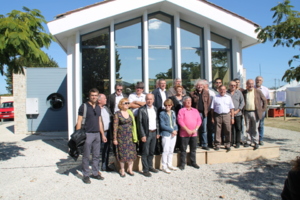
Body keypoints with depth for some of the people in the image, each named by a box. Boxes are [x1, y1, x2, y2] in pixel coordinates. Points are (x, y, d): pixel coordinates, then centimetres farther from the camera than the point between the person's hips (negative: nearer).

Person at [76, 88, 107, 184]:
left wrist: (103, 134, 17)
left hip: (97, 134, 6)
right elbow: (79, 121, -7)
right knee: (86, 156, 2)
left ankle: (95, 173, 24)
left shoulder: (98, 108, 13)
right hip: (87, 134, -6)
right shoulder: (83, 106, -5)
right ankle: (86, 175, 13)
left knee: (96, 155, 12)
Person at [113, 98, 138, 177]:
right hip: (121, 136, -3)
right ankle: (122, 170, 20)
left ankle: (130, 169, 21)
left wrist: (134, 136, 8)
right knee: (122, 153, 3)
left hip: (130, 136, 4)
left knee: (131, 152, 5)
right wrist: (115, 138, -8)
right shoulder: (117, 114, -4)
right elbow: (115, 126, -5)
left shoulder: (130, 113, 8)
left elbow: (133, 125, 12)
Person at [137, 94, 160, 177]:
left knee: (151, 152, 16)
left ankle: (150, 166, 29)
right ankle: (145, 169, 11)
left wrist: (158, 132, 10)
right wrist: (143, 135, -14)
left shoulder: (155, 109, 9)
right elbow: (140, 123, -11)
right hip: (146, 133, -6)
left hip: (154, 133, 6)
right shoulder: (142, 110, -10)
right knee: (145, 153, 1)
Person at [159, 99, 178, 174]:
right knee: (166, 150, -5)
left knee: (171, 150, 12)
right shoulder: (162, 113, -5)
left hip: (173, 134, 5)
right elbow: (162, 125, -10)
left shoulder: (173, 113, 11)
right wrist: (172, 130, -13)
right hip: (166, 134, -5)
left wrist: (176, 130, -5)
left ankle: (169, 165, 25)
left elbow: (175, 123, 14)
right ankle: (164, 166, 6)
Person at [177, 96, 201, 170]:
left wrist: (195, 129, -7)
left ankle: (193, 162, 24)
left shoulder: (195, 110, 12)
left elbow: (199, 120, 7)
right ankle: (182, 163, 11)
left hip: (194, 133, 4)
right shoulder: (181, 110, -2)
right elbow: (180, 121, -11)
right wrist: (187, 130, -15)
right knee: (183, 149, 2)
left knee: (193, 148, 11)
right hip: (184, 133, -4)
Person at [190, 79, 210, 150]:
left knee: (204, 130, 7)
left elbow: (208, 102, 8)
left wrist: (206, 111, 1)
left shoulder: (206, 93, 6)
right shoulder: (193, 94, 0)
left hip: (204, 113, 2)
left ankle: (204, 145, 15)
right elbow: (190, 104, 2)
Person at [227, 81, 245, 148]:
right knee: (230, 129, 3)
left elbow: (242, 102, 5)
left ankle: (238, 142, 12)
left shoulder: (239, 92, 8)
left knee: (238, 128, 2)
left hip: (238, 113, 1)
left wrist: (237, 111, -4)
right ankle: (231, 142, 15)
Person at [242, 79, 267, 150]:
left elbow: (264, 100, 7)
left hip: (255, 112, -2)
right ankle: (249, 141, 17)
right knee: (248, 128, 8)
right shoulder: (244, 92, 7)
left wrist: (263, 109, 3)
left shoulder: (258, 91, 3)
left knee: (255, 129, 2)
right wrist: (242, 109, 6)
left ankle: (256, 143, 10)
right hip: (247, 113, 2)